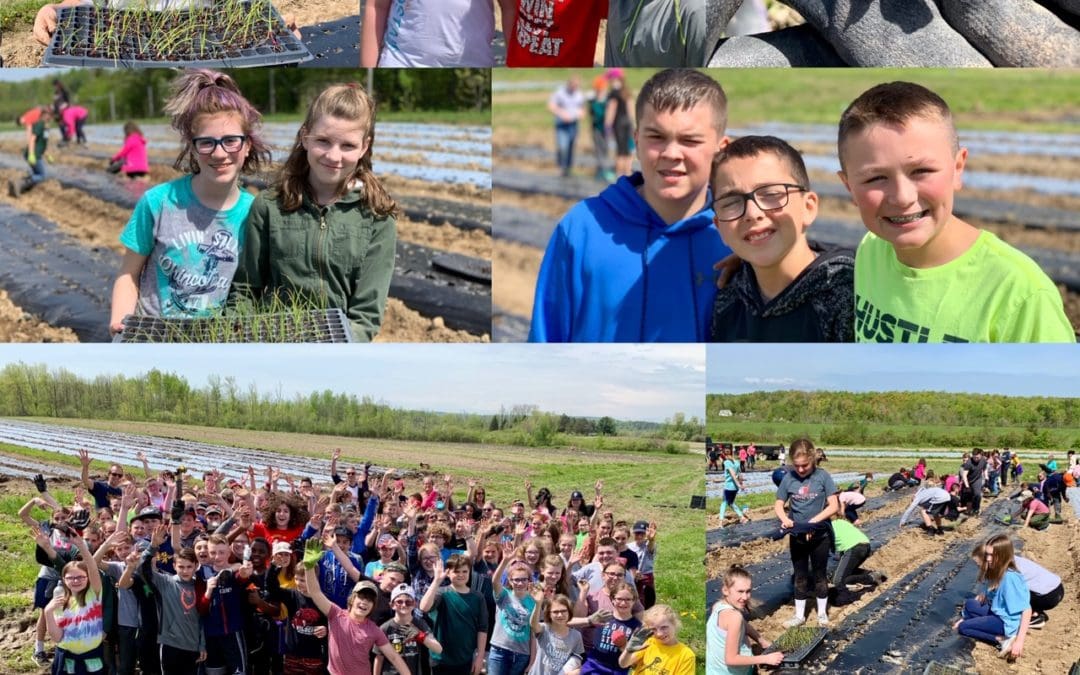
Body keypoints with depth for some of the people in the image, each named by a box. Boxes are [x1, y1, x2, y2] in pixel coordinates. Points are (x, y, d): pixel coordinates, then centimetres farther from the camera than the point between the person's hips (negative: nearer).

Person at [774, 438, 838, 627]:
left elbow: (834, 505, -13)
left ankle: (822, 613, 25)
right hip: (797, 536, 2)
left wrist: (813, 521, -23)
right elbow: (778, 505, 1)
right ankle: (799, 615, 23)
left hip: (820, 535, -2)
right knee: (800, 577, 13)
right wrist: (784, 518, -20)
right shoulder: (789, 478, -5)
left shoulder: (823, 476, -12)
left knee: (819, 575, 11)